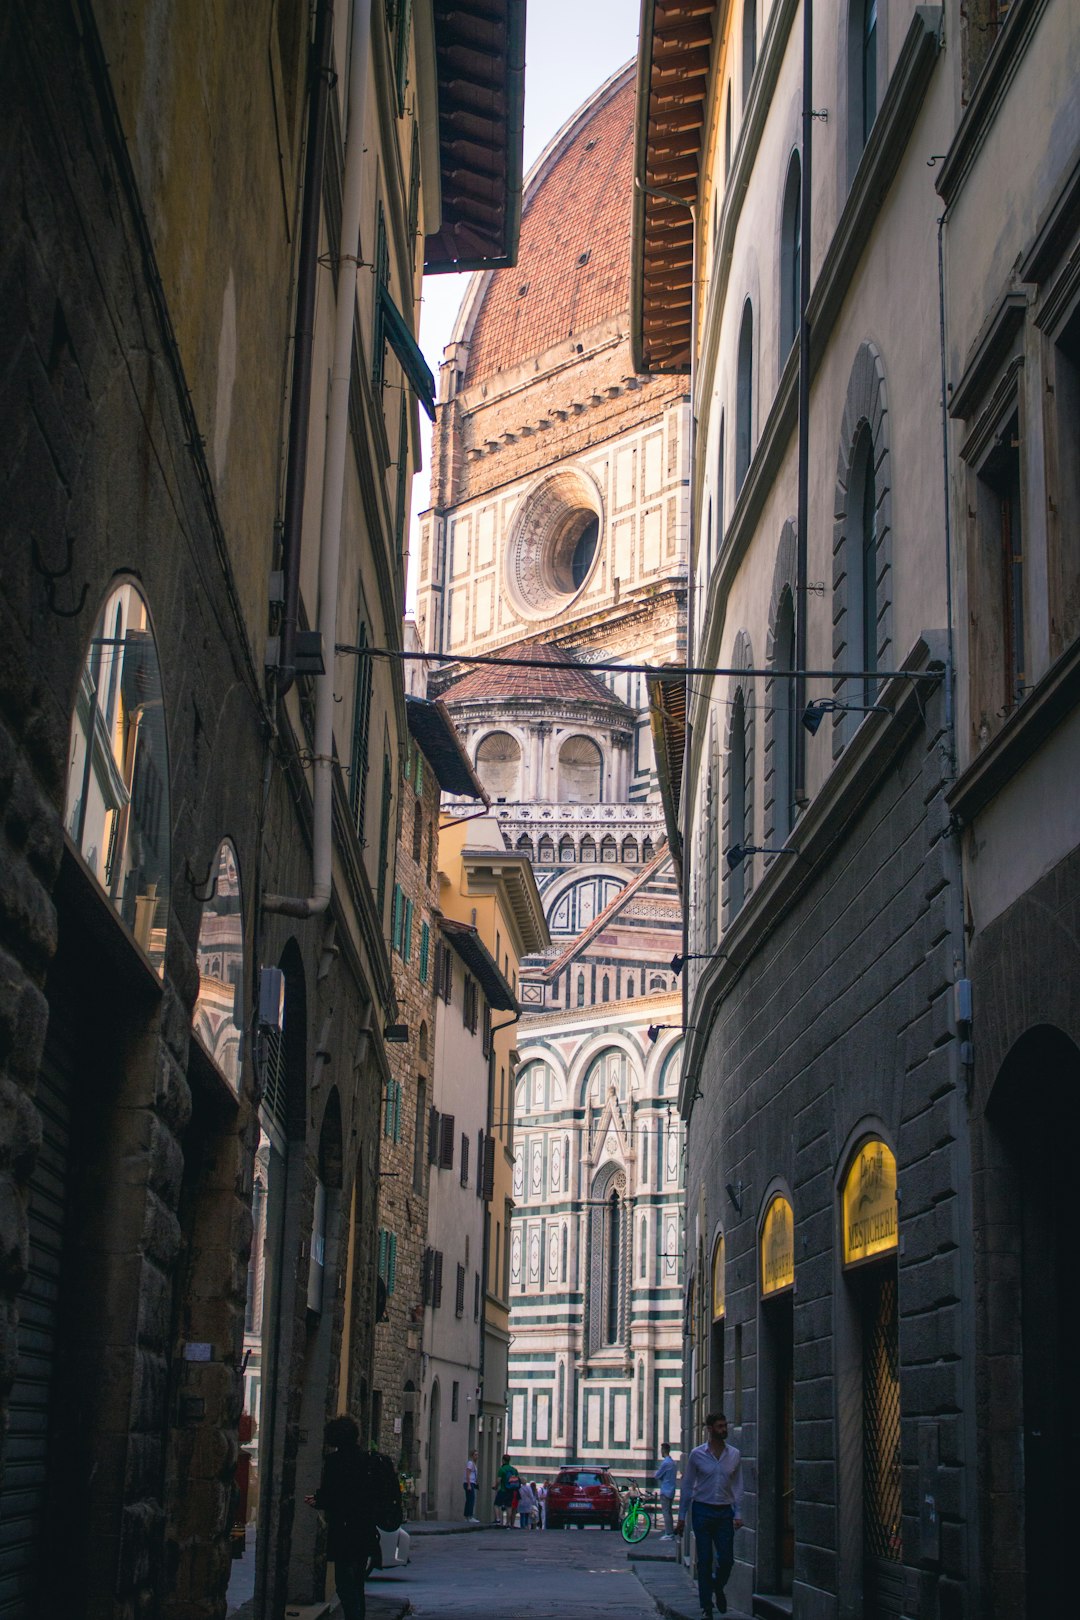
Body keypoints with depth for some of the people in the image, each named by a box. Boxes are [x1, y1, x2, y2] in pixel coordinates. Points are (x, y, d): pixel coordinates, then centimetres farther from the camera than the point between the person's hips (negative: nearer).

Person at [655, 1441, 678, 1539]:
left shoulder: (665, 1462, -17)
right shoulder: (672, 1462, 13)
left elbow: (657, 1476, -13)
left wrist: (655, 1474, 10)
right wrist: (658, 1475, 12)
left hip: (665, 1491, -9)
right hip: (671, 1491, 9)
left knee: (666, 1512, -6)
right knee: (669, 1512, 13)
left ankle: (668, 1534, -7)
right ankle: (671, 1533, 15)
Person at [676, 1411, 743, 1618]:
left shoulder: (734, 1455, 4)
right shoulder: (697, 1454, -2)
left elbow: (738, 1486, 7)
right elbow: (687, 1486, 2)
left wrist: (738, 1514, -2)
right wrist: (682, 1516, 1)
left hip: (724, 1512, 2)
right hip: (702, 1510, -2)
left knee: (727, 1560, -1)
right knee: (704, 1561, 0)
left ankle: (718, 1587, 31)